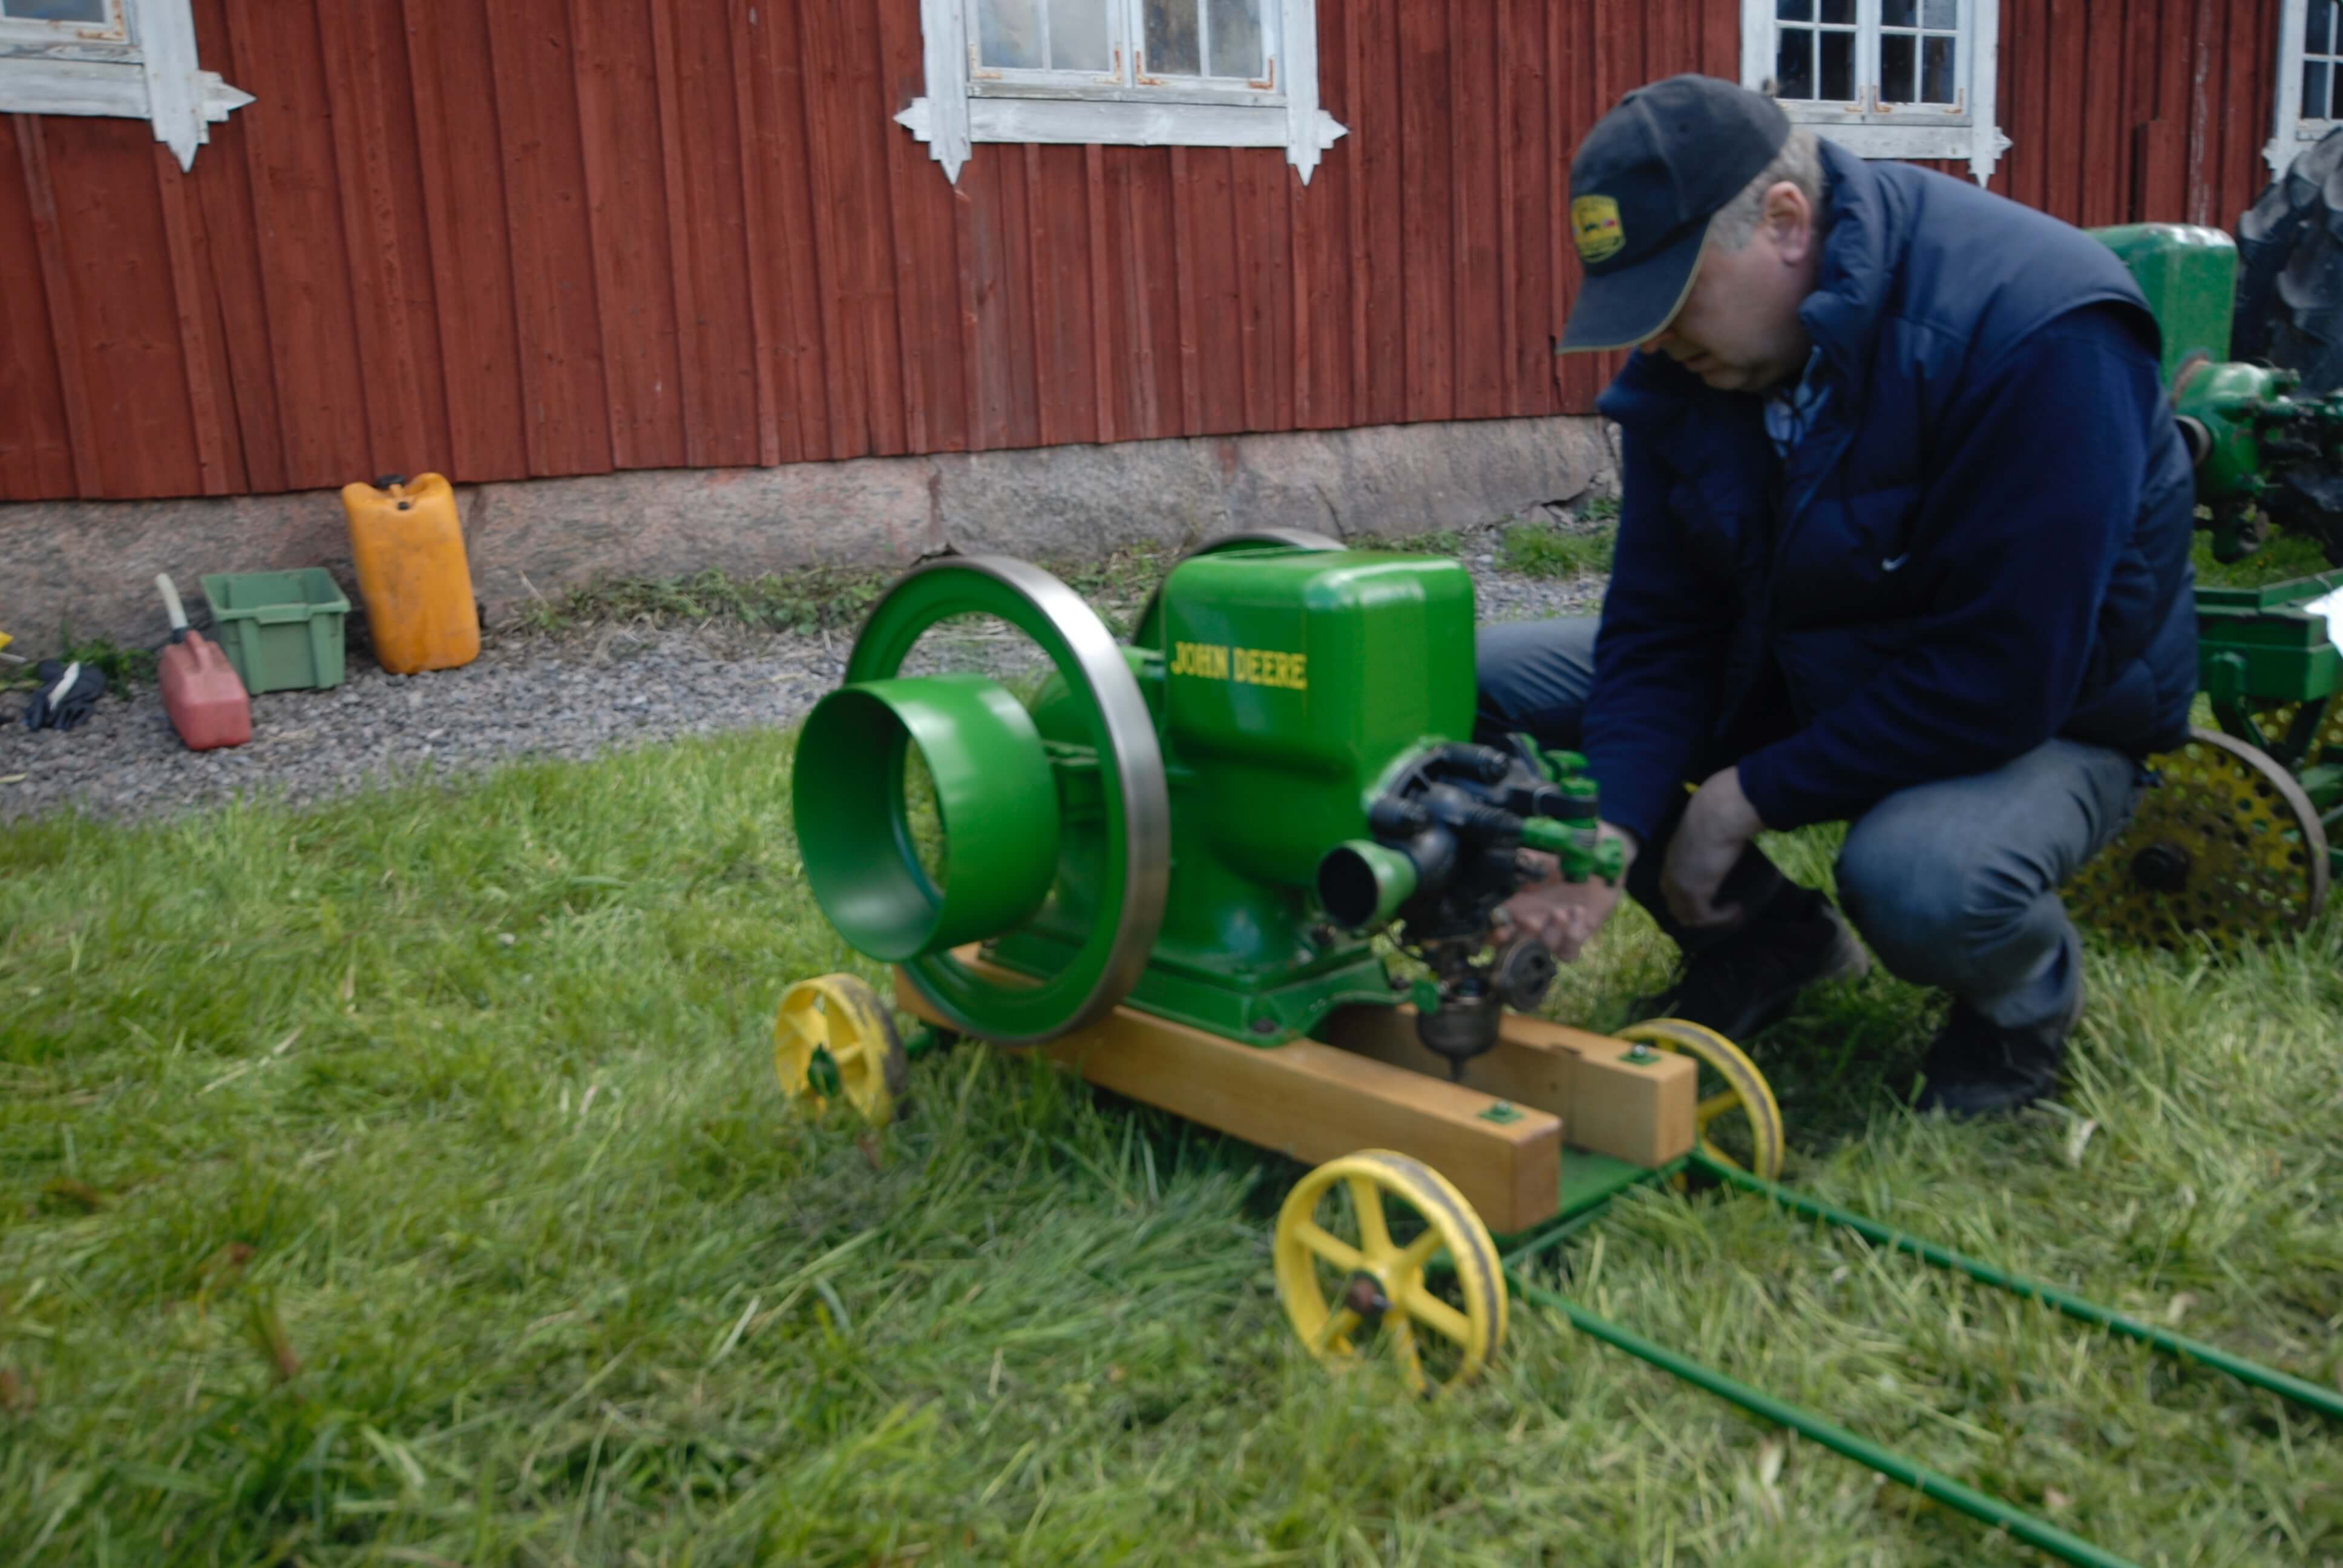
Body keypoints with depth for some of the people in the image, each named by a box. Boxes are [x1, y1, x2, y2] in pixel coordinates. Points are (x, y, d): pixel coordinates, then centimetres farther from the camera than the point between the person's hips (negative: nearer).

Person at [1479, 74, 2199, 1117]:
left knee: (1916, 877, -41)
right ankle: (1762, 939, 7)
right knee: (1485, 684, -8)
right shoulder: (1685, 353, -9)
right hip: (1791, 670, 6)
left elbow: (2000, 681, -30)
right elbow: (1658, 626, -10)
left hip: (2037, 717, -6)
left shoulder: (2037, 333, -29)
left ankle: (2027, 991, 0)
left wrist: (1751, 794, -25)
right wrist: (1608, 832, -25)